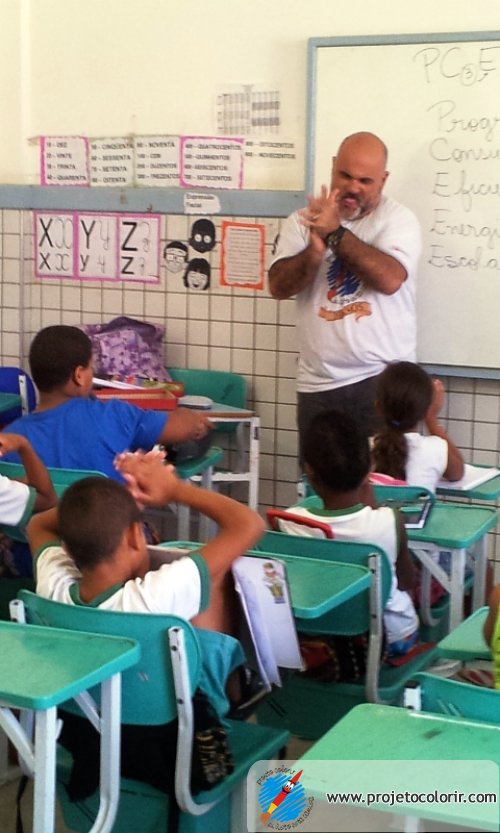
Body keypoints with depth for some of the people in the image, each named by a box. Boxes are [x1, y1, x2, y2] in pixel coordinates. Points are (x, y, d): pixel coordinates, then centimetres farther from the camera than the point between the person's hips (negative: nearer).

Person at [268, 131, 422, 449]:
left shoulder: (399, 218, -2)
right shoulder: (303, 221, 7)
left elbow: (389, 279, -19)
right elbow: (279, 287, -4)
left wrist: (335, 233, -17)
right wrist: (316, 249, -20)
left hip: (384, 378, -2)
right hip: (319, 384, 3)